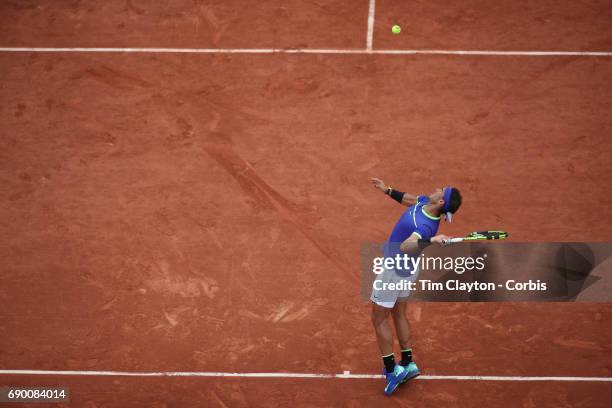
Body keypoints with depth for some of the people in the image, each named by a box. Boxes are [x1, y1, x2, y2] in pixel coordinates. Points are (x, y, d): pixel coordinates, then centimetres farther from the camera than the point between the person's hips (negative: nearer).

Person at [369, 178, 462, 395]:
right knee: (399, 314, 23)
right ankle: (407, 364, 31)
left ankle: (392, 369, 13)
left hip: (394, 272, -9)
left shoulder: (425, 226, -37)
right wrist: (388, 190, 15)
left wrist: (430, 241, -67)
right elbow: (408, 199, 12)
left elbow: (405, 247, -54)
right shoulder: (424, 201, -12)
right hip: (407, 270, 9)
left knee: (379, 319, 8)